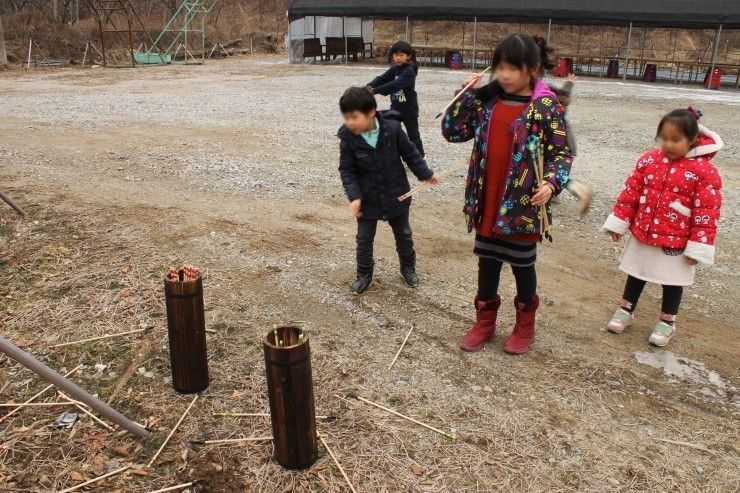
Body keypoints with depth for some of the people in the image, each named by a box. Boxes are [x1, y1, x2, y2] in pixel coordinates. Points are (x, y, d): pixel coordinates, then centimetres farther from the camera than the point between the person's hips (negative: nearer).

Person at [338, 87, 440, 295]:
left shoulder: (392, 129, -18)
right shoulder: (348, 138, -17)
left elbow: (410, 153, -3)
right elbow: (347, 170, -10)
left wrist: (426, 174, 1)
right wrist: (354, 196, -21)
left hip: (396, 195, 1)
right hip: (367, 199, 0)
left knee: (403, 234, 18)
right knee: (364, 239, 10)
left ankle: (408, 267, 40)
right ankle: (364, 274, 30)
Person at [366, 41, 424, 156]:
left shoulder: (409, 71, -21)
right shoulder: (394, 69, 4)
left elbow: (395, 85, -34)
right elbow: (382, 78, -7)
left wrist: (375, 90, -41)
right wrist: (369, 86, -28)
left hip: (409, 109, -7)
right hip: (395, 107, 7)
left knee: (413, 135, 6)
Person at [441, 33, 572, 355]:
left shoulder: (546, 106, -9)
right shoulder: (487, 99, 3)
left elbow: (561, 152, -7)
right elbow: (452, 131, 3)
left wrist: (551, 183, -23)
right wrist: (466, 96, -7)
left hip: (523, 205, -4)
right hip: (487, 201, 4)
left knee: (522, 265, 12)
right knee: (487, 261, 15)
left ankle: (525, 325, 33)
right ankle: (485, 322, 32)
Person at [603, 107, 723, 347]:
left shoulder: (704, 171, -15)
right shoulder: (649, 160, -4)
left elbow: (706, 212, -13)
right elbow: (630, 193, 2)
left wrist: (698, 246, -14)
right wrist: (619, 222, 3)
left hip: (676, 242, -3)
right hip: (642, 235, 3)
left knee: (672, 282, 14)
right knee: (636, 275, 19)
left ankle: (667, 322, 32)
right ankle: (626, 311, 37)